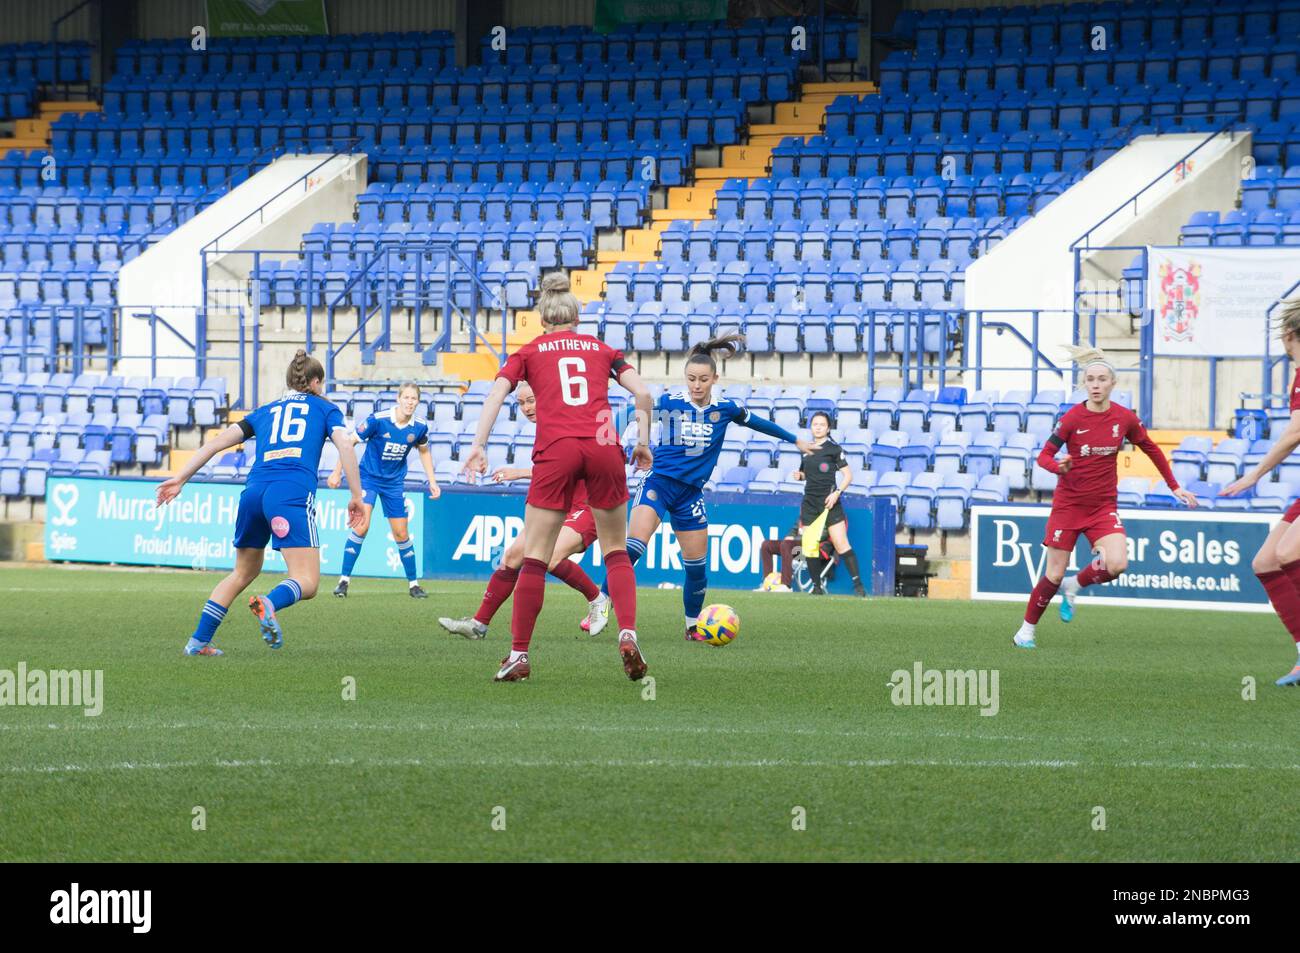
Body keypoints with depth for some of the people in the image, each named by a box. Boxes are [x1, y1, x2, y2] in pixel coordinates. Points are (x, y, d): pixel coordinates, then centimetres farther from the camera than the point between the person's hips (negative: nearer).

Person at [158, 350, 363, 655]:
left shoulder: (265, 412, 28)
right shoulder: (324, 409, 20)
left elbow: (218, 441, 20)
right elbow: (344, 444, 2)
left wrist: (180, 479, 19)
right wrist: (356, 496, 4)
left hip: (254, 491, 5)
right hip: (293, 492, -5)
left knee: (243, 573, 23)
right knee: (307, 582, -9)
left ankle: (199, 640, 14)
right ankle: (270, 603, -41)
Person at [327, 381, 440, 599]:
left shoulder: (419, 427, -9)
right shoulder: (378, 420, -21)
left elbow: (424, 451, 13)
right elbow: (350, 442, -12)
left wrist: (432, 482, 9)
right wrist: (337, 472, -11)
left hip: (394, 483, 4)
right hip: (368, 477, -4)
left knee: (401, 534, 6)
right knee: (361, 525, -19)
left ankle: (413, 584, 20)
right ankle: (344, 580, -11)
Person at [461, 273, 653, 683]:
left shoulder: (530, 351, 17)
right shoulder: (601, 349, 21)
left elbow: (497, 393, 3)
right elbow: (642, 392, 9)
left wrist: (479, 445, -2)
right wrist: (643, 441, 17)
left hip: (556, 449, -1)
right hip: (604, 446, 1)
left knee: (535, 557, 3)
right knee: (616, 551, 14)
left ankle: (519, 655, 1)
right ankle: (628, 635, -5)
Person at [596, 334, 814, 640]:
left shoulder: (724, 409, 3)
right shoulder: (668, 402, -5)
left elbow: (758, 423, 19)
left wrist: (795, 440, 31)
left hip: (690, 493, 3)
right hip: (658, 483, -3)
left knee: (697, 565, 7)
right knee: (633, 546, -25)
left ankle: (692, 626, 26)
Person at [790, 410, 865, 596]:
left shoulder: (834, 449, -2)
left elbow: (848, 475, -3)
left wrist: (837, 492, -16)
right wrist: (799, 475, 4)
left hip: (830, 501, -5)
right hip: (809, 502, 5)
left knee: (841, 544, -13)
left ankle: (858, 585, -13)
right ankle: (817, 586, 9)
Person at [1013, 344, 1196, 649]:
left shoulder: (1125, 418, -4)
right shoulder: (1072, 418, -11)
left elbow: (1151, 449, 12)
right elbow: (1044, 456, -11)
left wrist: (1175, 487, 13)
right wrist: (1058, 466, -34)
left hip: (1104, 506, 2)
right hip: (1068, 505, -2)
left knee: (1116, 565, -20)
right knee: (1054, 576, -1)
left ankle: (1073, 586, 10)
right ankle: (1026, 629, 19)